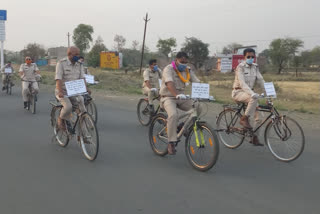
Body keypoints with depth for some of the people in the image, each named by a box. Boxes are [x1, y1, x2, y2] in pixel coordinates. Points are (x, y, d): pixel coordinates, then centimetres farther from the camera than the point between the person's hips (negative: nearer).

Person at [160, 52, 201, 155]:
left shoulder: (187, 70, 6)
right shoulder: (168, 69, -12)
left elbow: (197, 83, -1)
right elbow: (169, 83, -30)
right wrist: (177, 95, -48)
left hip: (181, 98, 6)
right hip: (168, 97, -6)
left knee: (198, 108, -17)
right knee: (173, 115, -33)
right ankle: (171, 143, -26)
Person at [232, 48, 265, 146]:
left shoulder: (255, 67, 9)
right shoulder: (241, 67, -12)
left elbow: (261, 81, 6)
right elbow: (242, 82, -25)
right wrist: (252, 93, -38)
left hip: (248, 92, 6)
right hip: (238, 92, -6)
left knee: (258, 114, -6)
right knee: (254, 98, -35)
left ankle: (255, 138, 3)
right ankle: (244, 119, -19)